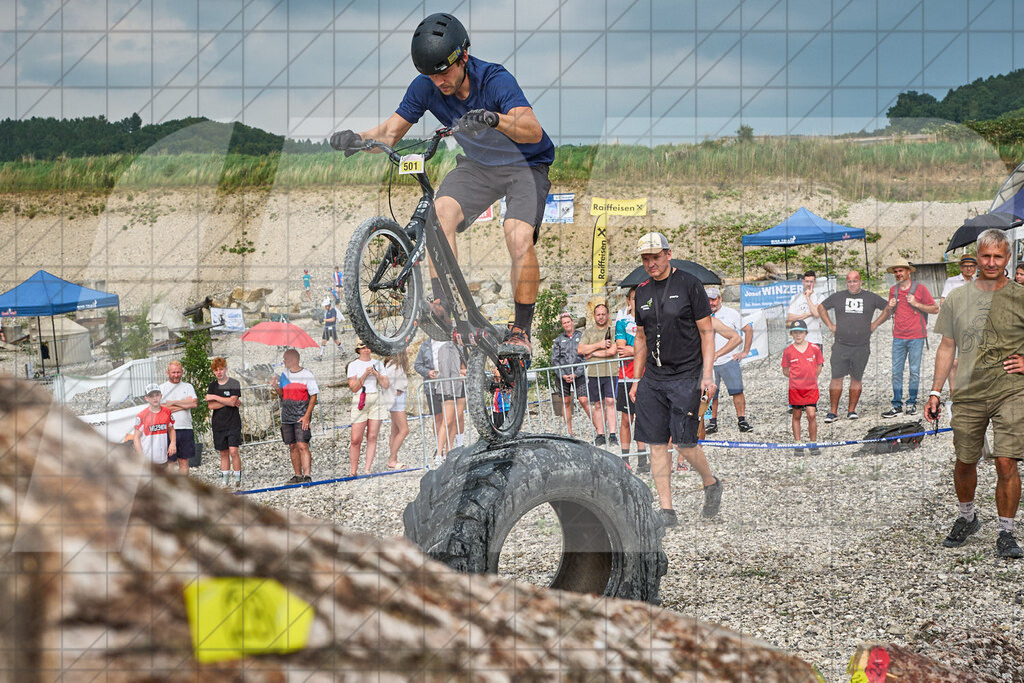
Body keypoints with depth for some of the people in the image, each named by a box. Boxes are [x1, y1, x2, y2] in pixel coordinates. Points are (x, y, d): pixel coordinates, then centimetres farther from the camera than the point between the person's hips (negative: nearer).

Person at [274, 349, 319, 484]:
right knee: (292, 446, 7)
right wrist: (277, 388, -2)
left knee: (302, 445, -15)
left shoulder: (307, 375, -6)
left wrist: (306, 416, -15)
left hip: (301, 417, -6)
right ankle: (297, 475, 14)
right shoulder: (285, 374, 12)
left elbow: (313, 396, -6)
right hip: (287, 416, 6)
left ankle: (307, 475, -18)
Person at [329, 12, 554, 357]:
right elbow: (391, 132, -8)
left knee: (519, 238, -28)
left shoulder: (495, 80, -28)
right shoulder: (426, 87, -13)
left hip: (525, 164, -4)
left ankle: (521, 331, -13)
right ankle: (442, 303, -23)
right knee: (441, 211, -26)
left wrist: (495, 120, -61)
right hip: (477, 164, 5)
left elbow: (533, 130, -41)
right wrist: (358, 139, -30)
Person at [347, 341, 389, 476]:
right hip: (360, 402, -3)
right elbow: (354, 388, -4)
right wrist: (365, 375, -13)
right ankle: (352, 472, 1)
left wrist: (377, 374, -6)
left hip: (376, 401, 3)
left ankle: (367, 470, 0)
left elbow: (386, 385, 9)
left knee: (372, 438, -1)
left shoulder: (377, 363, 13)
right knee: (356, 440, -7)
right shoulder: (353, 365, 3)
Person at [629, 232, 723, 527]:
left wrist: (708, 375, -11)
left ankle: (711, 483, 19)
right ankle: (667, 511, 4)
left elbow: (706, 332, -4)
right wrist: (636, 380, 15)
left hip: (686, 376, -5)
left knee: (684, 442, -10)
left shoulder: (689, 284, -5)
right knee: (656, 444, 0)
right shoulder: (642, 291, 11)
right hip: (653, 378, 5)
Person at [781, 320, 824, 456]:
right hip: (795, 388, 0)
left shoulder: (814, 348, 1)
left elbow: (819, 367, 10)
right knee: (796, 415, 6)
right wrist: (796, 377, 0)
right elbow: (785, 371, 8)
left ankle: (813, 444, 4)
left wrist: (811, 378, 3)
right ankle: (797, 444, 14)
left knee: (812, 415, -7)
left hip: (811, 388, 0)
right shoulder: (788, 351, 0)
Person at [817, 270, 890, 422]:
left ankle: (851, 410, 13)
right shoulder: (837, 297, 8)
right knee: (836, 378, -5)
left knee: (856, 378, 4)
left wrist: (875, 324, 9)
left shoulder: (871, 298, 7)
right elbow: (821, 308, 21)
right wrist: (830, 325, 11)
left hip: (862, 346, 0)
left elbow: (888, 308, 18)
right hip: (840, 345, 0)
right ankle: (833, 411, -2)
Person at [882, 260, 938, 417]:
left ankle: (912, 403, 8)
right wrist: (890, 307, 2)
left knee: (914, 371, 0)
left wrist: (916, 304, -10)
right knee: (896, 371, -1)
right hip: (898, 337, 3)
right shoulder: (893, 290, 13)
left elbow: (935, 309, 1)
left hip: (916, 337, -3)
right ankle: (897, 405, 2)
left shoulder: (920, 288, 1)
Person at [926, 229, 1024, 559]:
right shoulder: (957, 299, 7)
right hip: (968, 394, 2)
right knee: (965, 462, 10)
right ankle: (967, 517, 35)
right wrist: (935, 391, 9)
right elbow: (947, 347, 13)